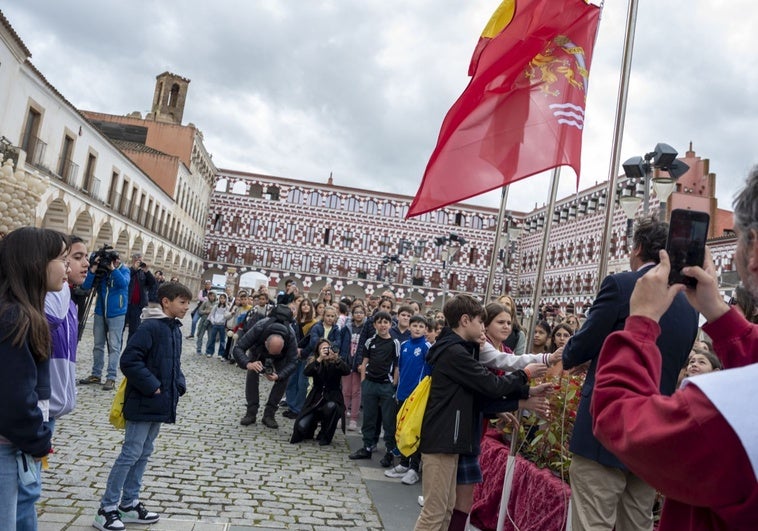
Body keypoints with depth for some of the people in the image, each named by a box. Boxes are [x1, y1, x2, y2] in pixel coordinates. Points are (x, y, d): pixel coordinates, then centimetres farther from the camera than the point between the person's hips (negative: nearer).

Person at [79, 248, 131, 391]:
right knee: (98, 345, 11)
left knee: (114, 346, -3)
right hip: (100, 313, 4)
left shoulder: (124, 270, -7)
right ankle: (96, 374, 21)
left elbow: (124, 283, -26)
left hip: (117, 314, -4)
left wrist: (112, 268, -29)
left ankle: (111, 377, -1)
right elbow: (86, 286, -9)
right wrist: (93, 270, -21)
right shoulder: (99, 271, 0)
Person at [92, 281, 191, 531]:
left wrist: (179, 385, 4)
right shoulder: (150, 327, -18)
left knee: (143, 454, 16)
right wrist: (152, 386, -21)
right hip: (143, 403, -9)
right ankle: (106, 509, 11)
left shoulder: (175, 329, 9)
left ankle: (129, 504, 28)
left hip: (160, 404, 9)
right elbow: (129, 361, -24)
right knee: (130, 454, -1)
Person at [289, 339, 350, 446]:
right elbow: (307, 372, -18)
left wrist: (336, 358, -36)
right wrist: (320, 358, -30)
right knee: (301, 426, -18)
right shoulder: (313, 360, 3)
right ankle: (314, 422, 21)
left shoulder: (336, 362, 0)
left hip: (333, 398, -1)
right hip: (316, 398, 1)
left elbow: (347, 371, -20)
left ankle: (325, 436, -11)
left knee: (331, 406, -37)